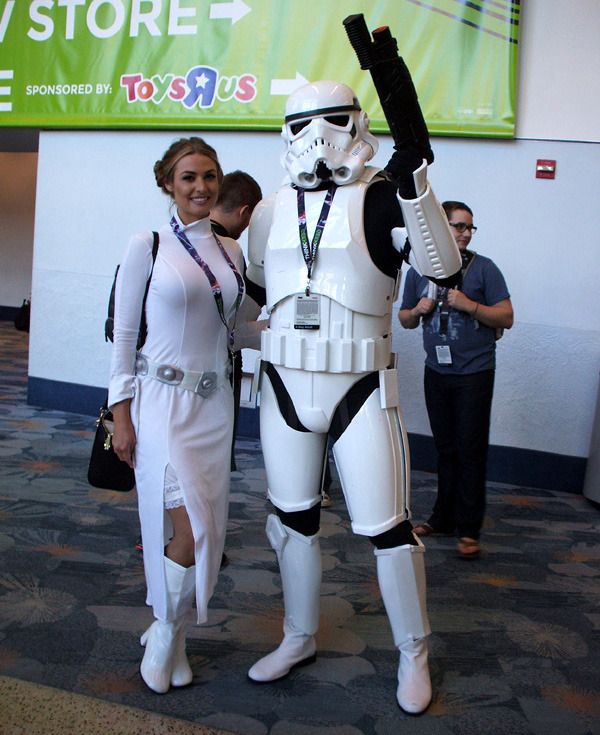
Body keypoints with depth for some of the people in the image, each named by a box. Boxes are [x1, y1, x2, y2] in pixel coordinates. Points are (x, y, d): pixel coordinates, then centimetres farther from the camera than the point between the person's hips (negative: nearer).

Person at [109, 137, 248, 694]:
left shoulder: (231, 252, 9)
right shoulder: (147, 247, -4)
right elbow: (124, 335, -4)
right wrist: (121, 414, -7)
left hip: (214, 402, 5)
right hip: (162, 398, -5)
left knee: (204, 527, 8)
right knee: (191, 527, -10)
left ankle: (170, 630, 29)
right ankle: (166, 634, 16)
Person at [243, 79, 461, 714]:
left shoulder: (379, 199, -7)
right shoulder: (271, 210, 7)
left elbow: (443, 266, -22)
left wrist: (415, 188, -30)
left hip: (360, 391, -4)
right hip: (284, 388, 5)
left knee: (386, 528, 2)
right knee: (293, 521, 16)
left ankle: (413, 654, 26)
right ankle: (300, 638, 38)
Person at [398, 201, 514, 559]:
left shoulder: (483, 268, -4)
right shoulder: (419, 271, 6)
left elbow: (506, 318, -6)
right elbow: (405, 320, 15)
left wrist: (468, 304, -18)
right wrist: (418, 310, -7)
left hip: (475, 372, -3)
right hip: (437, 371, 4)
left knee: (471, 450, -1)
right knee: (446, 448, 13)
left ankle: (469, 529, 7)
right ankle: (444, 517, 24)